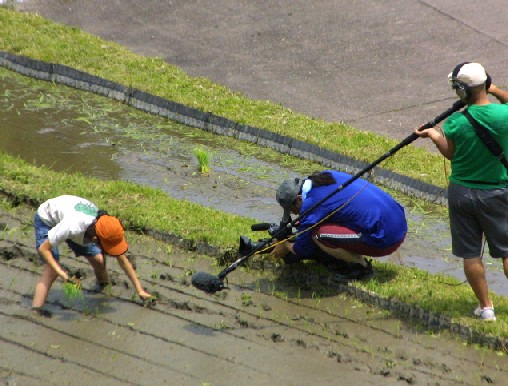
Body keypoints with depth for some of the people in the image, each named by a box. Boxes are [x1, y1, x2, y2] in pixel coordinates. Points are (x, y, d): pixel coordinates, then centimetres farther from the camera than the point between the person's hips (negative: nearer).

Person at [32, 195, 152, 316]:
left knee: (98, 260, -5)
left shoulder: (106, 230, -27)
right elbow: (43, 248, -33)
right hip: (46, 220, -5)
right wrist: (60, 272, -43)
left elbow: (123, 260, -12)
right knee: (52, 270, -24)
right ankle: (36, 310, -27)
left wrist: (139, 290, -10)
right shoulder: (72, 227, -46)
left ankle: (105, 286, 23)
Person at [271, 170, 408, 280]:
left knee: (317, 234, -14)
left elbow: (302, 249, 0)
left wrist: (286, 246, 20)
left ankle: (361, 266, -2)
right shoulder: (328, 176, 10)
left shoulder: (311, 204, -13)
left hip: (386, 240, -9)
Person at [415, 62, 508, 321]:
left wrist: (434, 135, 12)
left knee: (470, 253, 10)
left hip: (462, 192, -1)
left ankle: (485, 307, 17)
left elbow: (451, 153, 0)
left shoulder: (456, 122, -16)